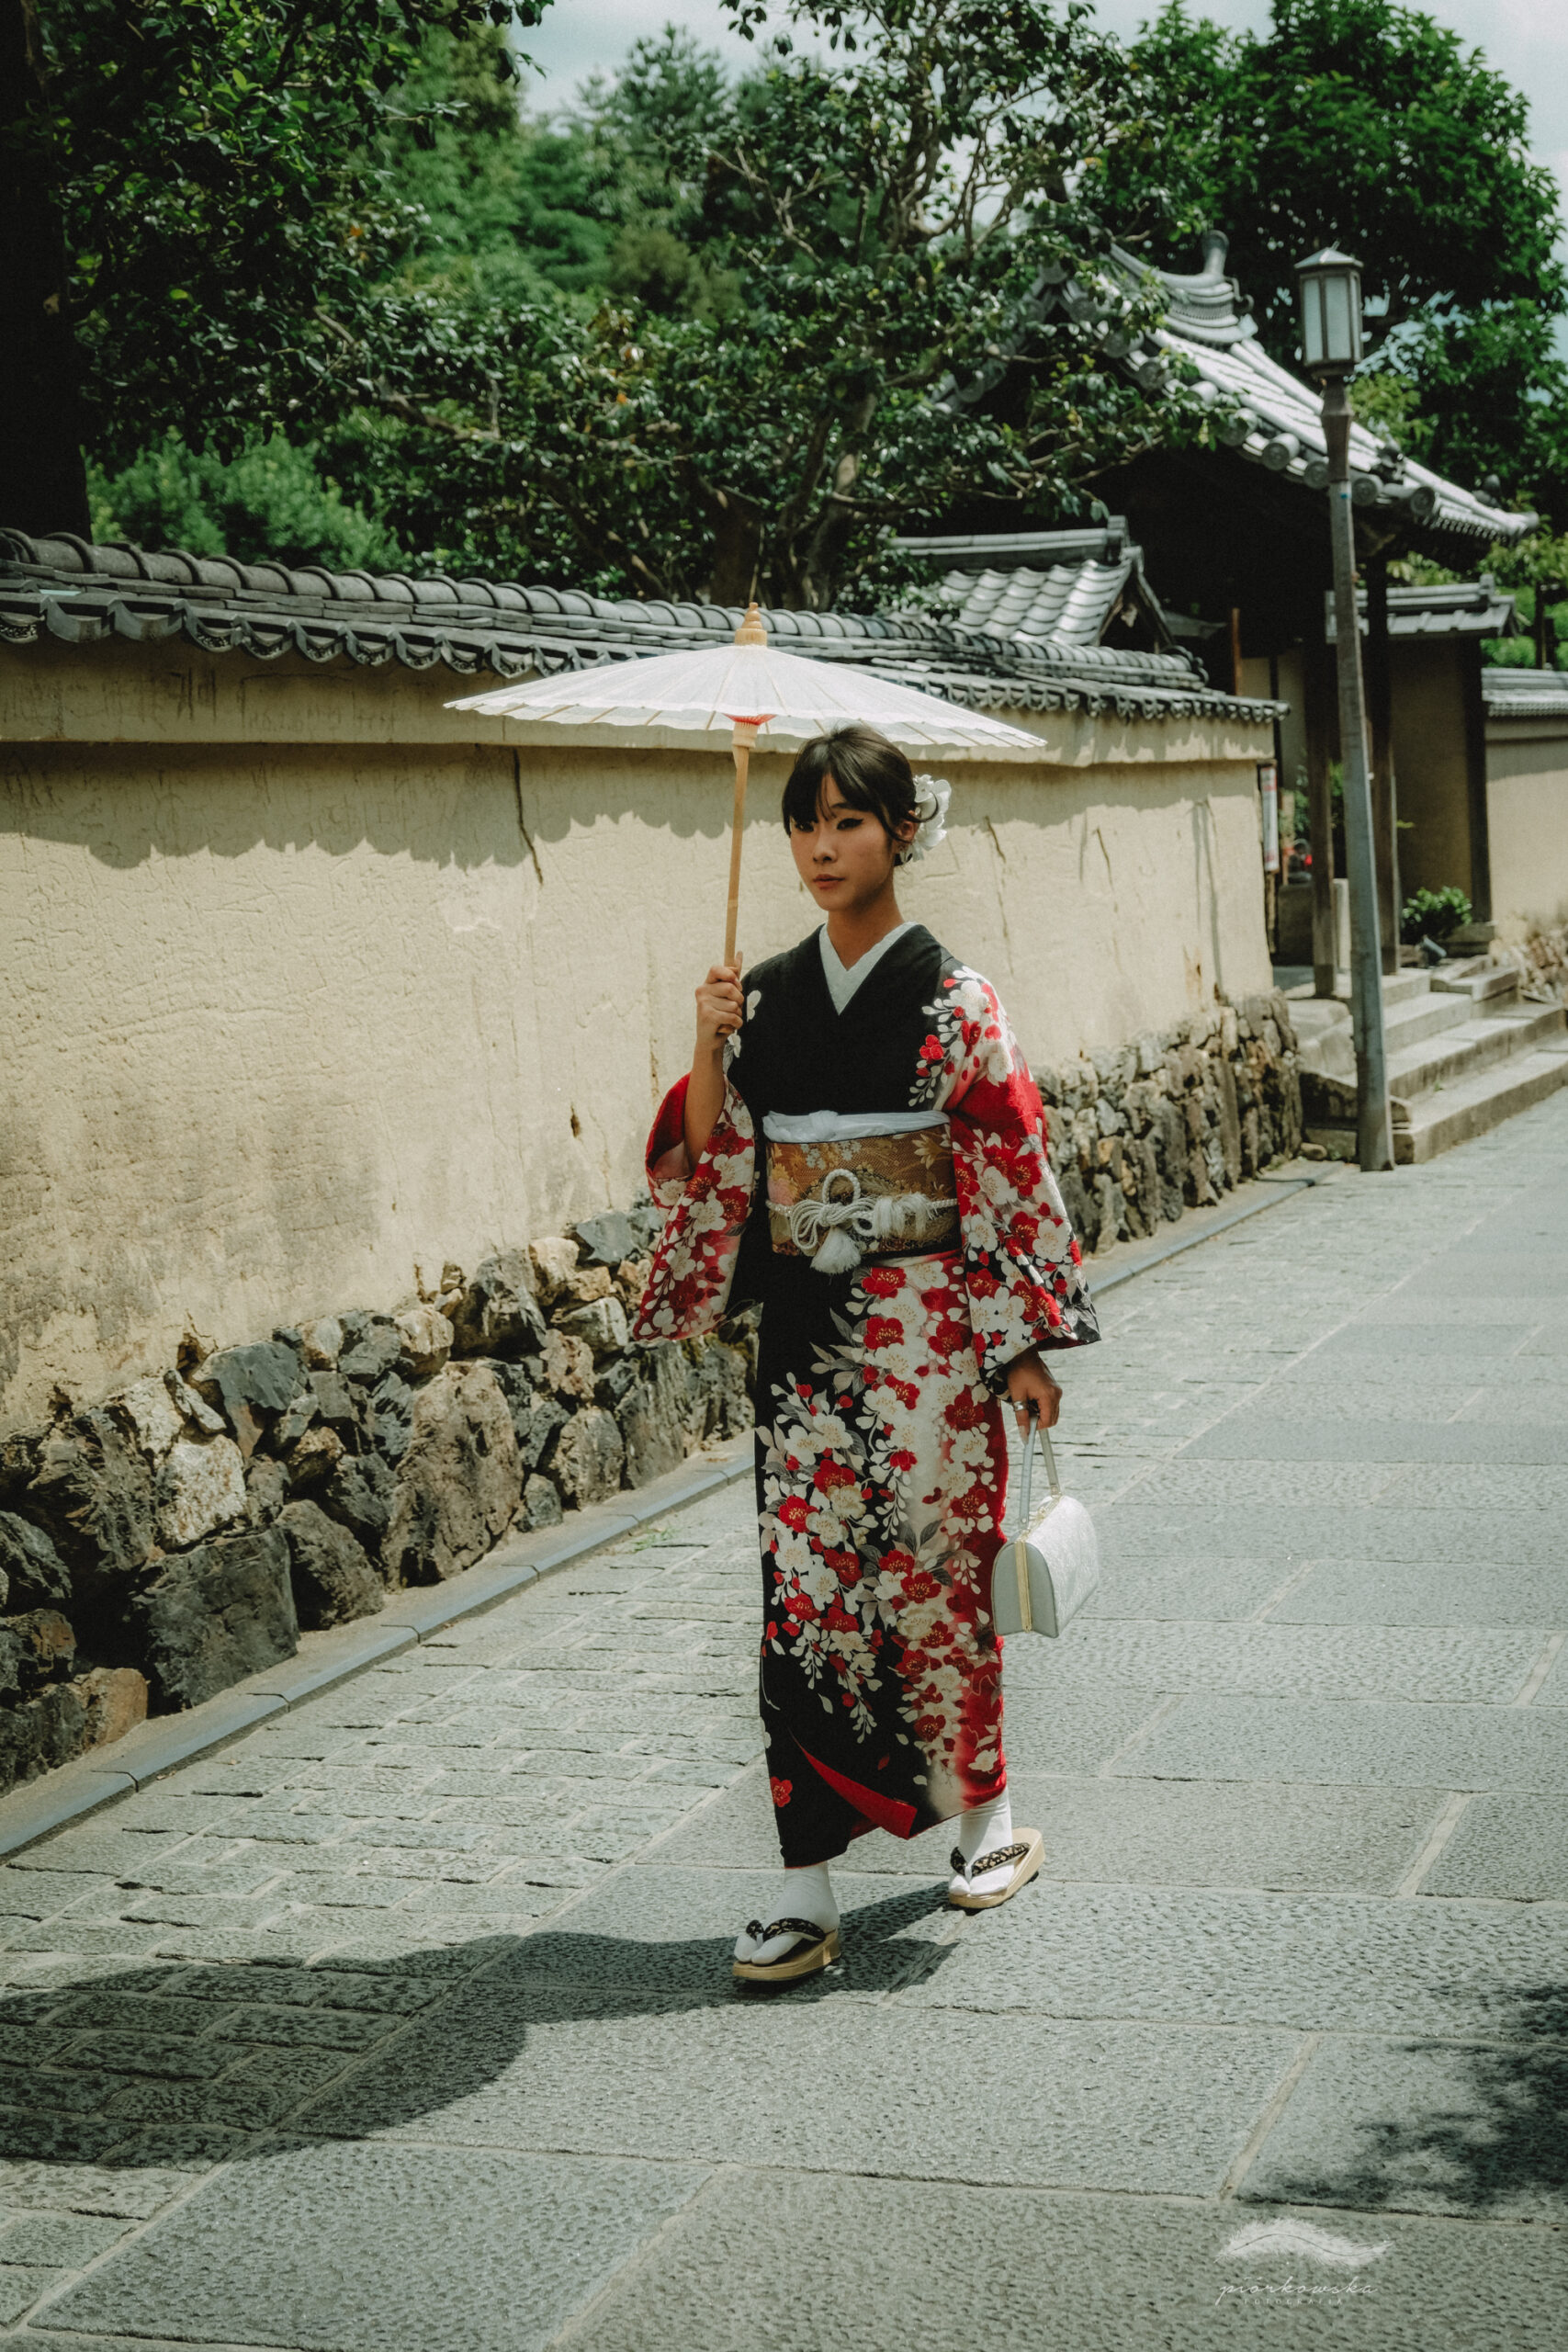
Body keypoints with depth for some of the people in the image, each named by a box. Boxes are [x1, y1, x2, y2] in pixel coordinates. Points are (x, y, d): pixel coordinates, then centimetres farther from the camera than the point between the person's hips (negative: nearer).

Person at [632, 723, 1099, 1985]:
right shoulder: (768, 995, 7)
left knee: (935, 1573, 5)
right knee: (803, 1592, 1)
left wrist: (1030, 1339, -8)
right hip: (803, 1331, 4)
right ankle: (807, 1891, 4)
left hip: (925, 1328, -3)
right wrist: (709, 1050, -9)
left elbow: (1014, 1170, -6)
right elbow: (709, 1157, 7)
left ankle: (990, 1816, 29)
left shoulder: (954, 1001, -5)